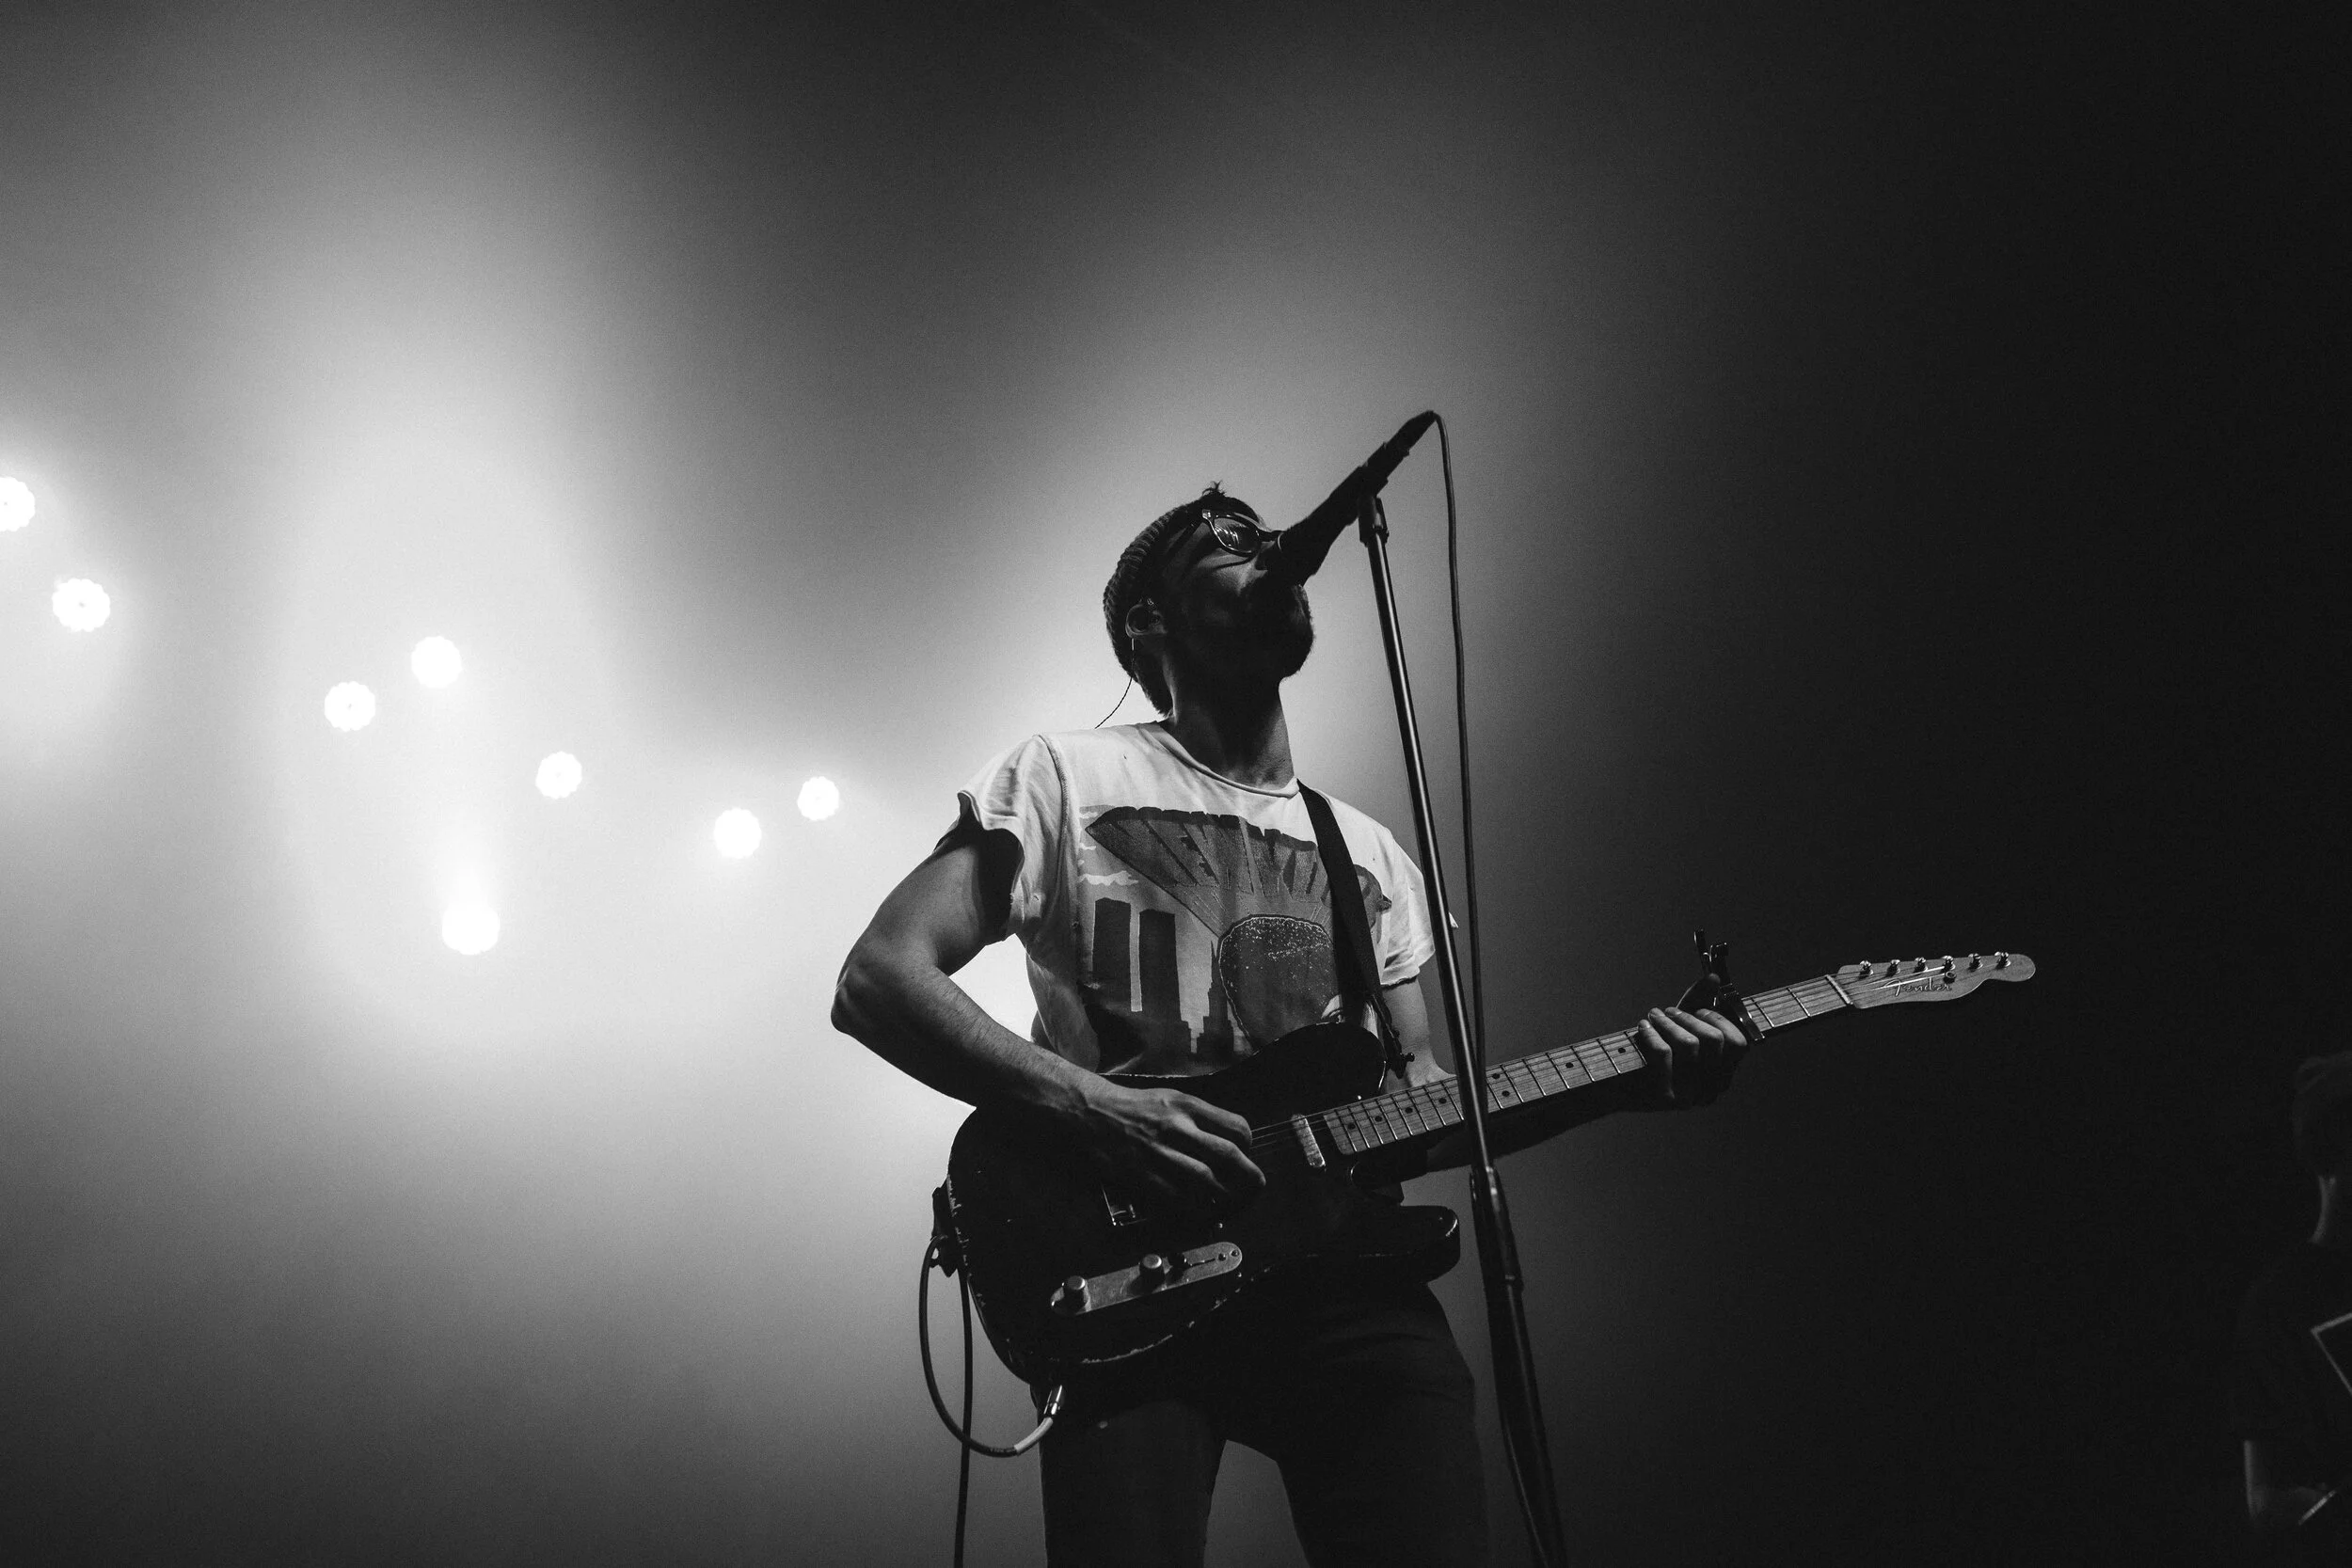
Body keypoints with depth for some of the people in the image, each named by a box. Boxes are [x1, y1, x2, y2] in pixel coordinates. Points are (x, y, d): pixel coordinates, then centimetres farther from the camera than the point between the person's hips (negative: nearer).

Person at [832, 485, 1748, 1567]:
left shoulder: (1372, 852, 21)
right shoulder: (1065, 778, 6)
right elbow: (876, 980, -3)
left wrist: (1620, 1083, 3)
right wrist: (1089, 1108, -17)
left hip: (1343, 1276, 4)